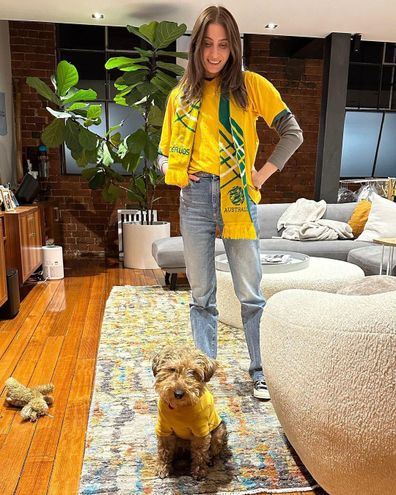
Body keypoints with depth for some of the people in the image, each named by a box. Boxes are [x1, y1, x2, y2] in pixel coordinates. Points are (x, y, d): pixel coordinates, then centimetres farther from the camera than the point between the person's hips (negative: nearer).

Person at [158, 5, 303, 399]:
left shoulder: (251, 85, 5)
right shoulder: (181, 94, 13)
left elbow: (292, 133, 5)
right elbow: (164, 152, 18)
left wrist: (264, 172, -3)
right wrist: (174, 171, -2)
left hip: (237, 198, -2)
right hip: (195, 199, 3)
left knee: (250, 294, 3)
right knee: (201, 294, 9)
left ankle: (261, 371, 21)